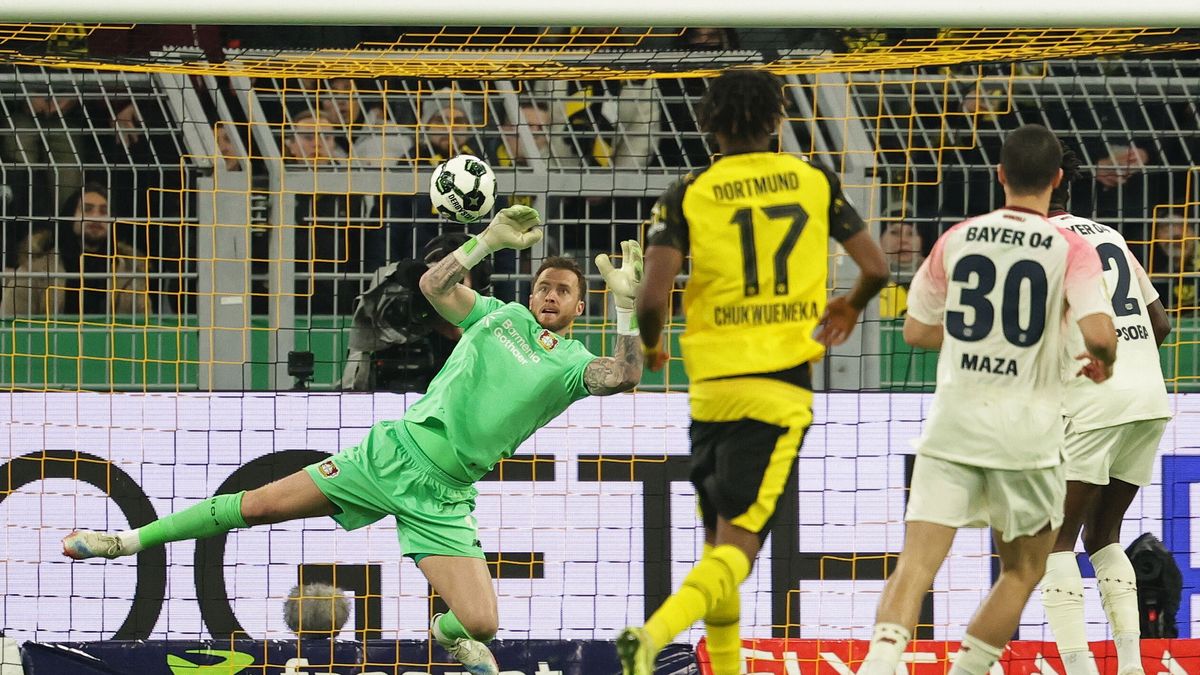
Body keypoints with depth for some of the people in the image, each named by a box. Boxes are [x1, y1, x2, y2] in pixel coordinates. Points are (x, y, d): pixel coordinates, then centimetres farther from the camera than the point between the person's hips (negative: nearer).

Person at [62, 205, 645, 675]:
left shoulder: (573, 365, 2)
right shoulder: (501, 317, 9)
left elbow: (621, 378, -19)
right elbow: (434, 285, -5)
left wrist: (628, 304, -29)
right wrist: (488, 241, -16)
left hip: (442, 496, -1)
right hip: (394, 450, 1)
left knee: (481, 622, -17)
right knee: (259, 505, -4)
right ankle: (128, 541, 11)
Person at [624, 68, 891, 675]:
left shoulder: (687, 196, -1)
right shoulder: (815, 182, 4)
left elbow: (653, 297, -10)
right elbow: (875, 269, 10)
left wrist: (651, 344, 12)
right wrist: (850, 307, 32)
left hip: (710, 386, 1)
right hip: (780, 386, -1)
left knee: (718, 543, 18)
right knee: (736, 548, -8)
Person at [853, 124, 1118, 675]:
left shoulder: (957, 239, 5)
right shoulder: (1070, 249, -5)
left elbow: (916, 330, 13)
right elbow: (1098, 334, -18)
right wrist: (1103, 364, 5)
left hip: (952, 423, 2)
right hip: (1026, 433, -2)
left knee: (916, 564, -6)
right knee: (1022, 570, 18)